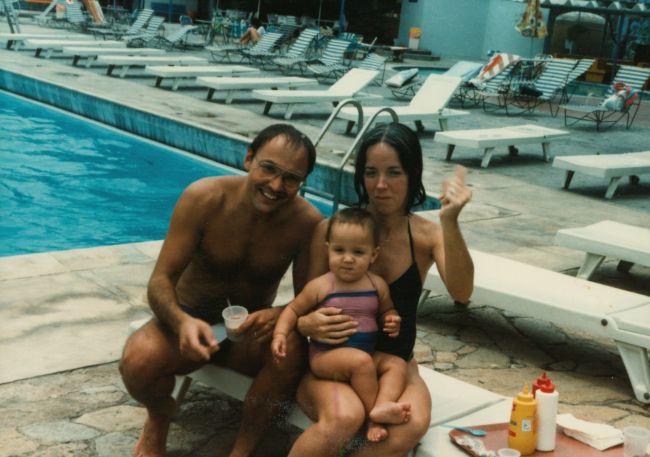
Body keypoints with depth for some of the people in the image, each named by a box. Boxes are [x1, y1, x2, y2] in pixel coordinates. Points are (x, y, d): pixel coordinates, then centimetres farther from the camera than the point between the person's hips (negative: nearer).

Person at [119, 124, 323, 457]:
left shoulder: (307, 223, -17)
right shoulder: (204, 198, -20)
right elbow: (160, 282, -19)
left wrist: (281, 315, -35)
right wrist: (182, 322, -42)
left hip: (250, 330, 1)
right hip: (189, 321, 0)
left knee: (292, 351, -33)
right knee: (138, 360, -32)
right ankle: (159, 420, 6)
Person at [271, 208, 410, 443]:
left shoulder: (377, 285, 2)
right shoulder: (320, 286, -9)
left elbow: (386, 310, 19)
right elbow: (293, 309, 1)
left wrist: (392, 320, -5)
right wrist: (280, 334, -15)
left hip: (367, 354, 5)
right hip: (325, 355, -5)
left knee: (398, 365, -14)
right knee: (362, 362, -31)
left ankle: (378, 413, -33)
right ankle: (373, 411, -16)